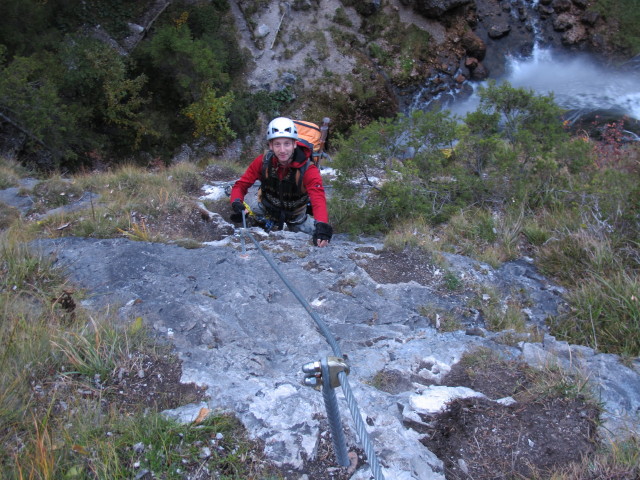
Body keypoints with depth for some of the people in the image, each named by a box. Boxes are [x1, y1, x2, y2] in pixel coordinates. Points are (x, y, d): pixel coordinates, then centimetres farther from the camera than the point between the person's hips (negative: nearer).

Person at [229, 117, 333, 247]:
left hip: (295, 215, -1)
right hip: (265, 206, 2)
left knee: (320, 239, -3)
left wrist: (322, 226, -64)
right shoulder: (263, 161, -24)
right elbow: (241, 185, -17)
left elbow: (318, 200, -44)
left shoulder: (308, 170, -31)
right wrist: (236, 202, -41)